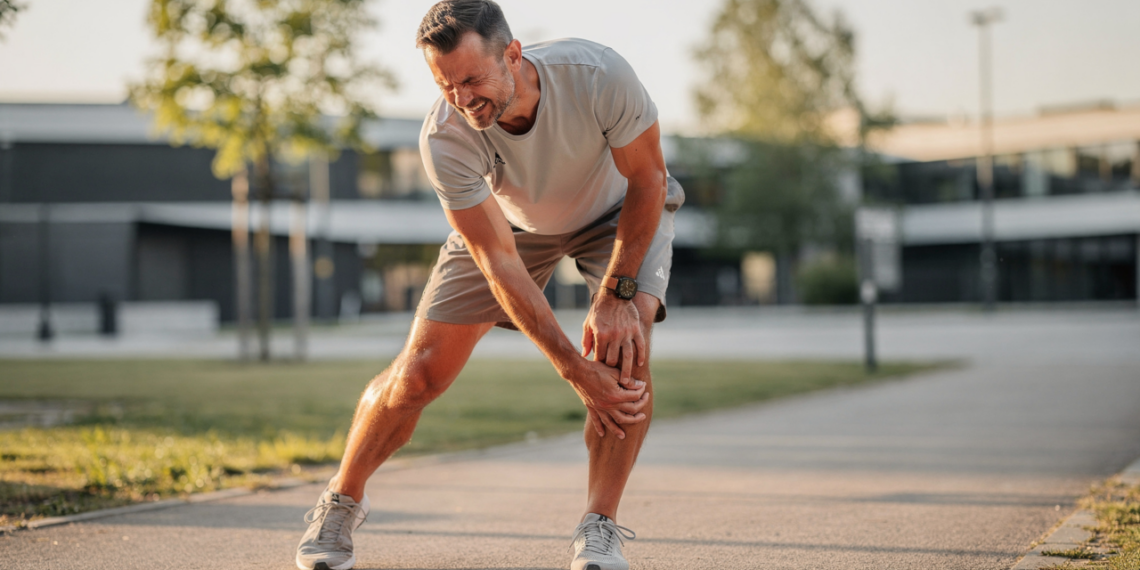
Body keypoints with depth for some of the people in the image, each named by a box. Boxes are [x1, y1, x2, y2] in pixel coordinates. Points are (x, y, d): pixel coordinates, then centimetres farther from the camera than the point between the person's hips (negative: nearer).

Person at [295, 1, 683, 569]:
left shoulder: (597, 74, -38)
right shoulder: (444, 138, -34)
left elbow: (647, 181, -21)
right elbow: (498, 262, -31)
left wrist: (617, 295, -27)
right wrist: (576, 372, -34)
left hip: (619, 210, 0)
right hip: (510, 220, 1)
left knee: (626, 341, -29)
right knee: (419, 372, -6)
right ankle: (341, 502, 20)